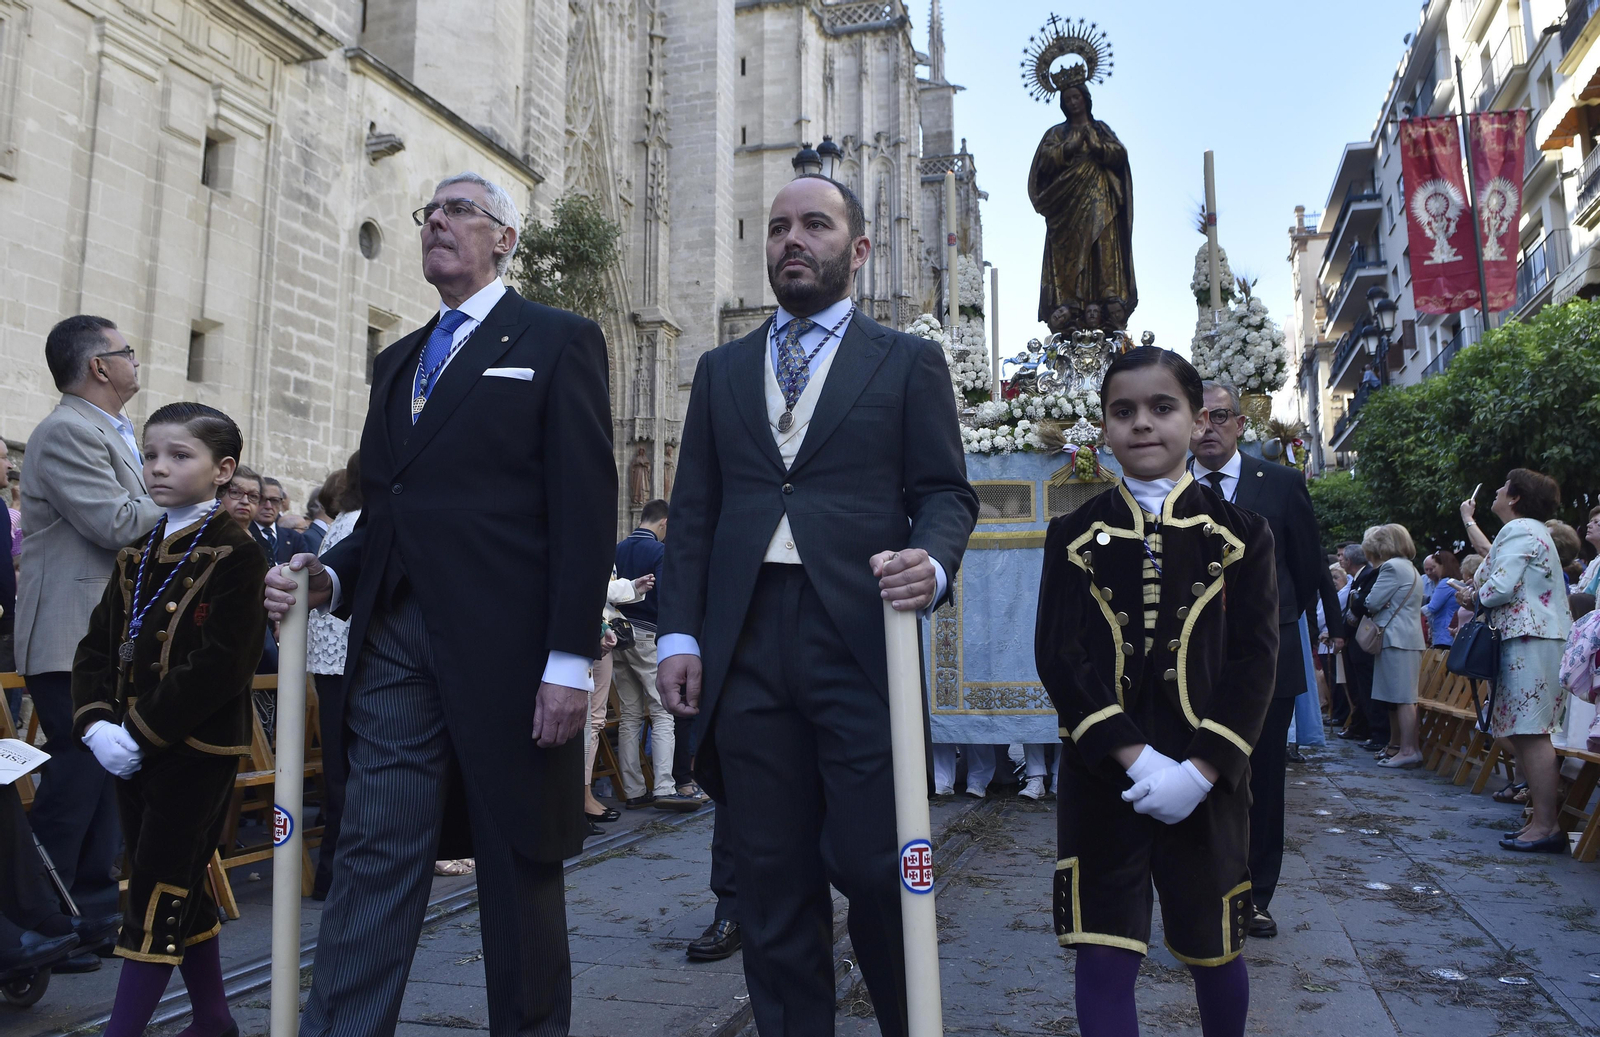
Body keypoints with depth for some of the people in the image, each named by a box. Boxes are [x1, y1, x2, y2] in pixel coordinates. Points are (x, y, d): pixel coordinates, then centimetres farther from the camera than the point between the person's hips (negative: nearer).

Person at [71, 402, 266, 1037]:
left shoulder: (236, 556, -11)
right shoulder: (135, 557, 13)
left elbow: (220, 667, -19)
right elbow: (98, 645, 10)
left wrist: (142, 733, -18)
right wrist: (96, 722, -6)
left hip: (197, 752, -8)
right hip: (133, 751, 8)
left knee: (157, 895, -3)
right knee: (183, 892, 15)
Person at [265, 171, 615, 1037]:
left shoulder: (558, 341, 2)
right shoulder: (398, 361, 22)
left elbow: (586, 506, -7)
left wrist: (572, 658, -14)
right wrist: (331, 577, 3)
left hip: (507, 648, -5)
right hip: (395, 642, 5)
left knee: (518, 864, 7)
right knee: (373, 856, 3)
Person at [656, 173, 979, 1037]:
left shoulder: (908, 362, 11)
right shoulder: (722, 370, 19)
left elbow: (945, 492, 5)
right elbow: (693, 512, 14)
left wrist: (931, 560, -17)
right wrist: (680, 633, 5)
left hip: (859, 639, -3)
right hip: (746, 645, 3)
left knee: (871, 863, -2)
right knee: (771, 877, 7)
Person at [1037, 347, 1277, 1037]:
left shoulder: (1241, 535, 2)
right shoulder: (1075, 536, 2)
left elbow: (1256, 662, -4)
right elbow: (1058, 656, -6)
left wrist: (1201, 771, -14)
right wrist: (1133, 757, -16)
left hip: (1206, 781, 1)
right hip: (1102, 779, 0)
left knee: (1214, 950, 16)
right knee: (1103, 954, -1)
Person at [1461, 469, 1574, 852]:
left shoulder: (1519, 531, -10)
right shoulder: (1529, 530, 23)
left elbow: (1500, 588, -21)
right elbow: (1492, 553, 43)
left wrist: (1473, 596, 0)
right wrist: (1469, 520, 53)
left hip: (1530, 641, -11)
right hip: (1532, 638, 11)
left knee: (1529, 731, -12)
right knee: (1520, 731, 10)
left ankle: (1546, 826, -13)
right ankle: (1544, 816, 12)